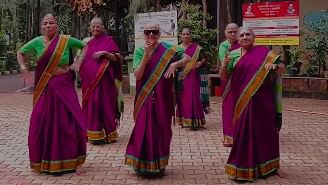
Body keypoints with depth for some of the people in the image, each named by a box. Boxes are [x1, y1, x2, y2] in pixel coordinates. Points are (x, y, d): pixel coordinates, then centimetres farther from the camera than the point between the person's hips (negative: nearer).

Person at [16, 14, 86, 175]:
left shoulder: (66, 40, -2)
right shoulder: (37, 41, 2)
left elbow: (85, 46, 13)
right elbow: (20, 52, 18)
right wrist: (23, 66, 4)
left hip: (63, 85, -1)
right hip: (44, 87, 1)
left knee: (66, 122, -2)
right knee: (43, 123, 2)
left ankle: (67, 161, 14)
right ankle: (45, 161, 18)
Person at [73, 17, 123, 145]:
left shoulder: (108, 40, 2)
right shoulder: (86, 42, 16)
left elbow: (117, 58, -4)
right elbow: (81, 59, 24)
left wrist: (105, 53, -18)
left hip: (103, 79, -5)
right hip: (89, 80, 5)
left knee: (104, 103, -6)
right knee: (90, 104, 3)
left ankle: (106, 133, 0)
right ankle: (92, 133, 10)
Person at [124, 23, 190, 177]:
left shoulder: (167, 49, 1)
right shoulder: (139, 51, 1)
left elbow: (187, 58, 2)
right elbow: (137, 75, -9)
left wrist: (175, 64, -16)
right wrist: (146, 56, -19)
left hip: (163, 98, 0)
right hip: (145, 98, 0)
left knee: (162, 129, 5)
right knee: (144, 129, -3)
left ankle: (159, 165, 21)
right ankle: (143, 165, 12)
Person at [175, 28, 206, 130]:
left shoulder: (196, 47, 1)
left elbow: (203, 59, 1)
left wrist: (200, 63, -18)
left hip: (192, 76, -4)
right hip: (181, 76, 5)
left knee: (192, 97, -8)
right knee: (181, 97, 6)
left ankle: (193, 121, -4)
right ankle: (183, 120, 15)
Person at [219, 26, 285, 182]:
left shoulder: (264, 52, 1)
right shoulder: (233, 55, 6)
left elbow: (282, 68, 1)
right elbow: (223, 77, 3)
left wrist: (275, 66, -22)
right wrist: (224, 64, -18)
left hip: (262, 101, -1)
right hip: (242, 102, 1)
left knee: (263, 131, 8)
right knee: (244, 132, 3)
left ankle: (264, 166, 24)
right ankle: (243, 167, 14)